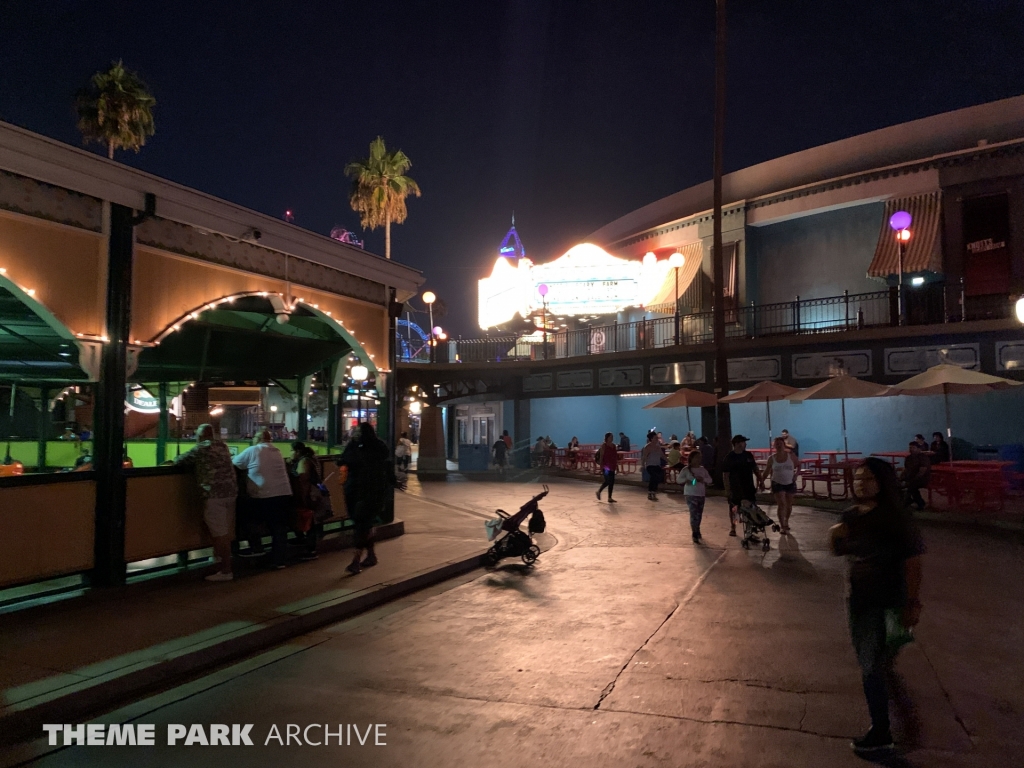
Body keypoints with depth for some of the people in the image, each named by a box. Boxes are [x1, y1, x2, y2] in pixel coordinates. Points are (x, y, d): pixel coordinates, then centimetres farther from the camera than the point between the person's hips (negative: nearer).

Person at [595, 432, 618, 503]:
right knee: (607, 481, -13)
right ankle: (599, 491, 11)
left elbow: (615, 456, 15)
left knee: (612, 482, 5)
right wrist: (601, 467, -16)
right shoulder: (603, 445, -8)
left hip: (612, 466, 7)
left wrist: (617, 466, 14)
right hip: (606, 466, -7)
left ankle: (610, 498, 12)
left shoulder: (613, 445, 11)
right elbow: (601, 457, -11)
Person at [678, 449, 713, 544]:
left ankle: (696, 534, 28)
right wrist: (686, 480, -24)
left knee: (699, 515, 11)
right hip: (690, 495, -5)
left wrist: (703, 479, -13)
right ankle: (696, 535, -9)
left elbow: (710, 480, 7)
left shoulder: (702, 469, 7)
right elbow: (678, 479, -6)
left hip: (701, 495, 5)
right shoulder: (686, 469, -7)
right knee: (694, 514, -12)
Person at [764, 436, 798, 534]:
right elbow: (767, 471, 3)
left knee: (789, 505, 14)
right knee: (782, 504, -11)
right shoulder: (771, 458, -6)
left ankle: (786, 522, 38)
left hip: (790, 483, 2)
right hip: (777, 483, -2)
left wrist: (796, 474, -10)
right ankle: (782, 526, -5)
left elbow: (798, 466, 7)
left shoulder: (791, 456, -7)